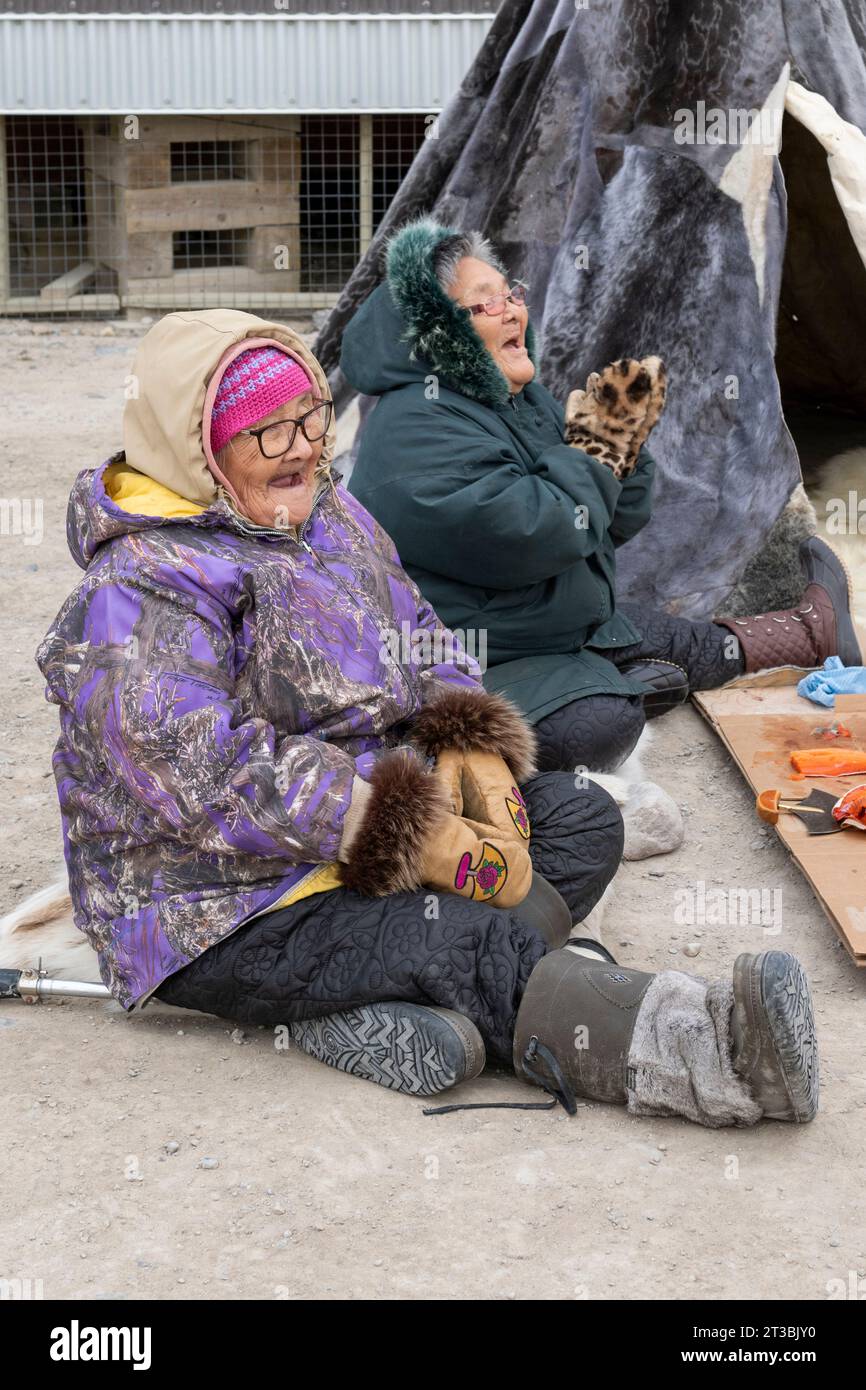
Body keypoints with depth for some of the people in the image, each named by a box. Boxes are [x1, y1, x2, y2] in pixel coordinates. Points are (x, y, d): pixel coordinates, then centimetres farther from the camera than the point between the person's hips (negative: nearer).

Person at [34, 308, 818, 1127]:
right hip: (232, 919, -9)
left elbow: (423, 647, 15)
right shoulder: (143, 591, -19)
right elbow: (208, 773, -30)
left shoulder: (330, 515, 10)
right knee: (468, 943, -29)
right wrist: (419, 840, -29)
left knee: (583, 817, -1)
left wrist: (475, 754, -8)